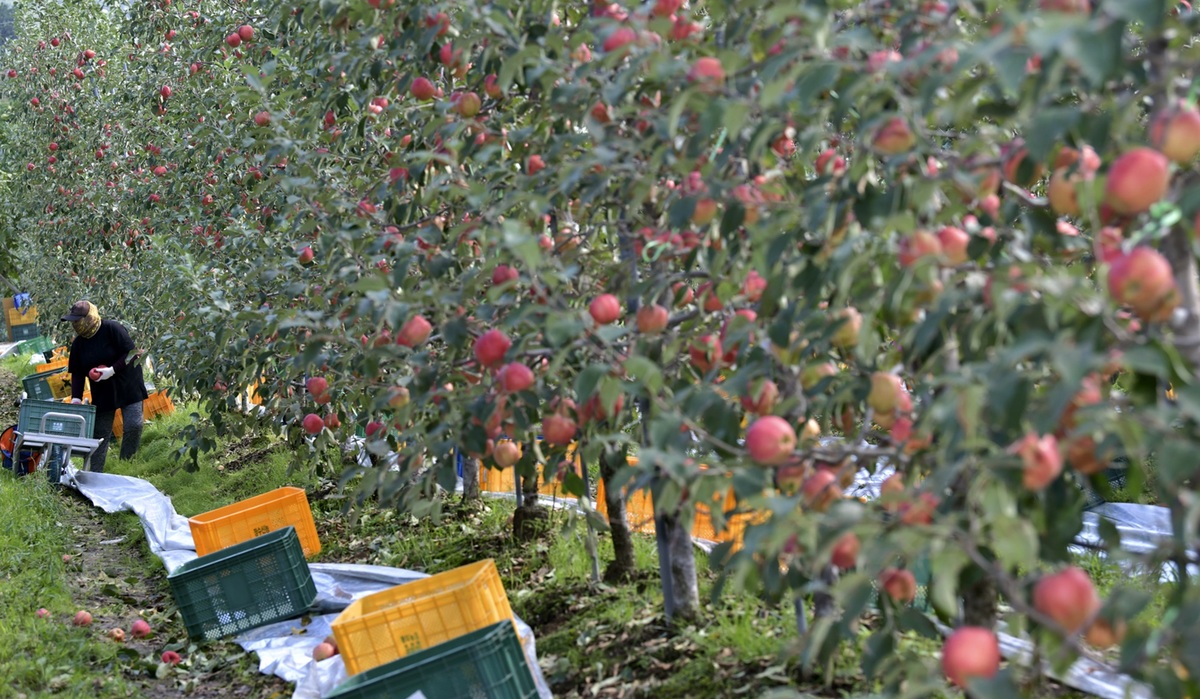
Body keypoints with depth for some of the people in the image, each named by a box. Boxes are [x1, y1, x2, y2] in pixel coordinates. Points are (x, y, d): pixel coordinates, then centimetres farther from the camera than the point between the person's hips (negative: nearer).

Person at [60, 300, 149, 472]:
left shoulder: (112, 329, -15)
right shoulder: (79, 343, 3)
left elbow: (132, 353, -17)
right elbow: (77, 373, 6)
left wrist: (112, 370, -23)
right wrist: (76, 397, -5)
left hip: (128, 387, -4)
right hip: (102, 392, 4)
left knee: (134, 426, -11)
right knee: (99, 433, 4)